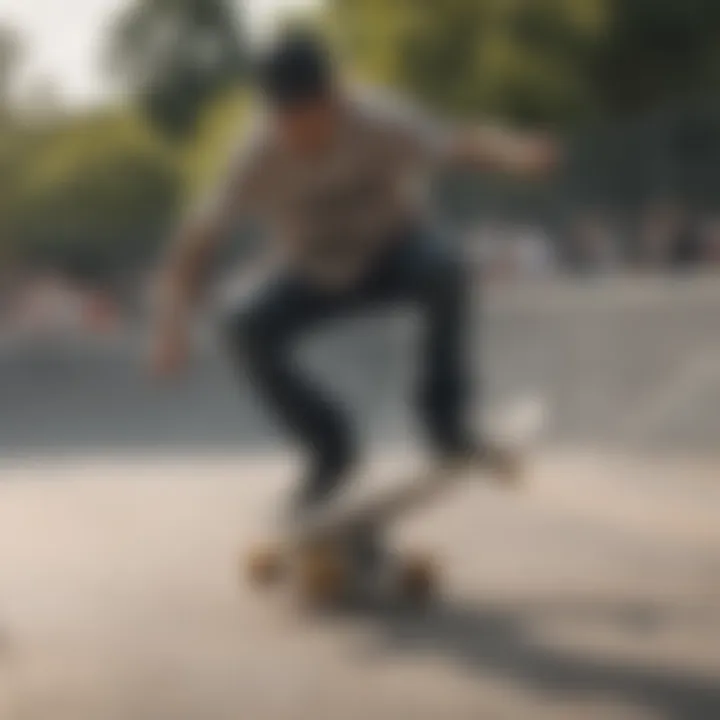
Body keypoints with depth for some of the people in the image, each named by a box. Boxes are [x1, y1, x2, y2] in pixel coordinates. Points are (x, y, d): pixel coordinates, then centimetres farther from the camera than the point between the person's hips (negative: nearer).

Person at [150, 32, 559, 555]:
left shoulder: (381, 124, -32)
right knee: (249, 331, -26)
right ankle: (329, 448, -4)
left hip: (395, 252, -1)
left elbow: (466, 145, -38)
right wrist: (173, 326, -44)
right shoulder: (258, 161, -30)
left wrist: (520, 155, -62)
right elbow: (192, 251, -27)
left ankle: (445, 422, -16)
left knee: (445, 270, -36)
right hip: (317, 275, 2)